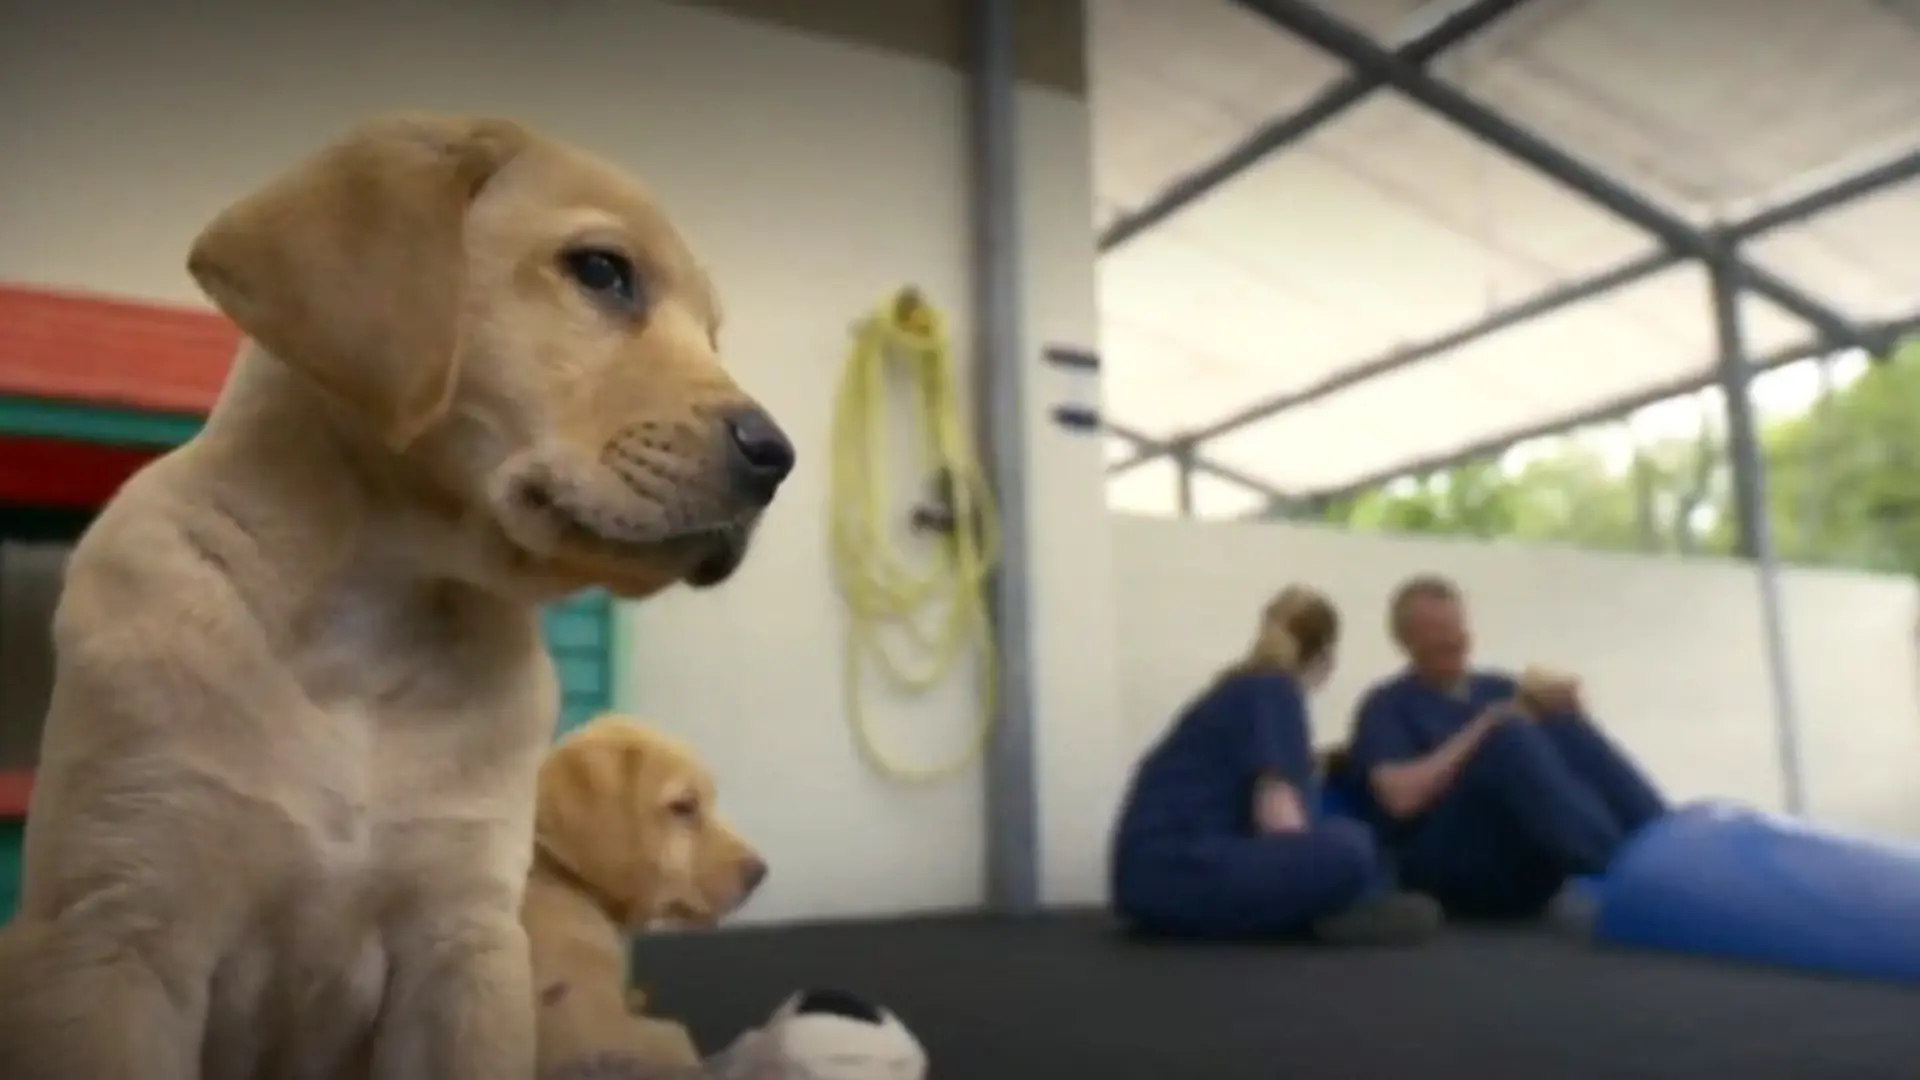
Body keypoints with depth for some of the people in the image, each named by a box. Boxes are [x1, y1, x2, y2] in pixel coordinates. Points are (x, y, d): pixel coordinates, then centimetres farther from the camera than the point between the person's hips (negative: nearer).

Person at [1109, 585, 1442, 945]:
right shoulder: (1274, 690, -2)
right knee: (1348, 849, -26)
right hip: (1176, 872, -10)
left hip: (1155, 875, 10)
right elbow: (1278, 815, -13)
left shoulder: (1241, 688, 25)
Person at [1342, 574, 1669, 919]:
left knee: (1564, 725, -16)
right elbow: (1401, 797, -14)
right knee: (1509, 739, -28)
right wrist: (1485, 729, -14)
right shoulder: (1387, 706, 4)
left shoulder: (1497, 687, 22)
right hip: (1453, 869, -5)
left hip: (1528, 871, 5)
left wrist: (1566, 710, -8)